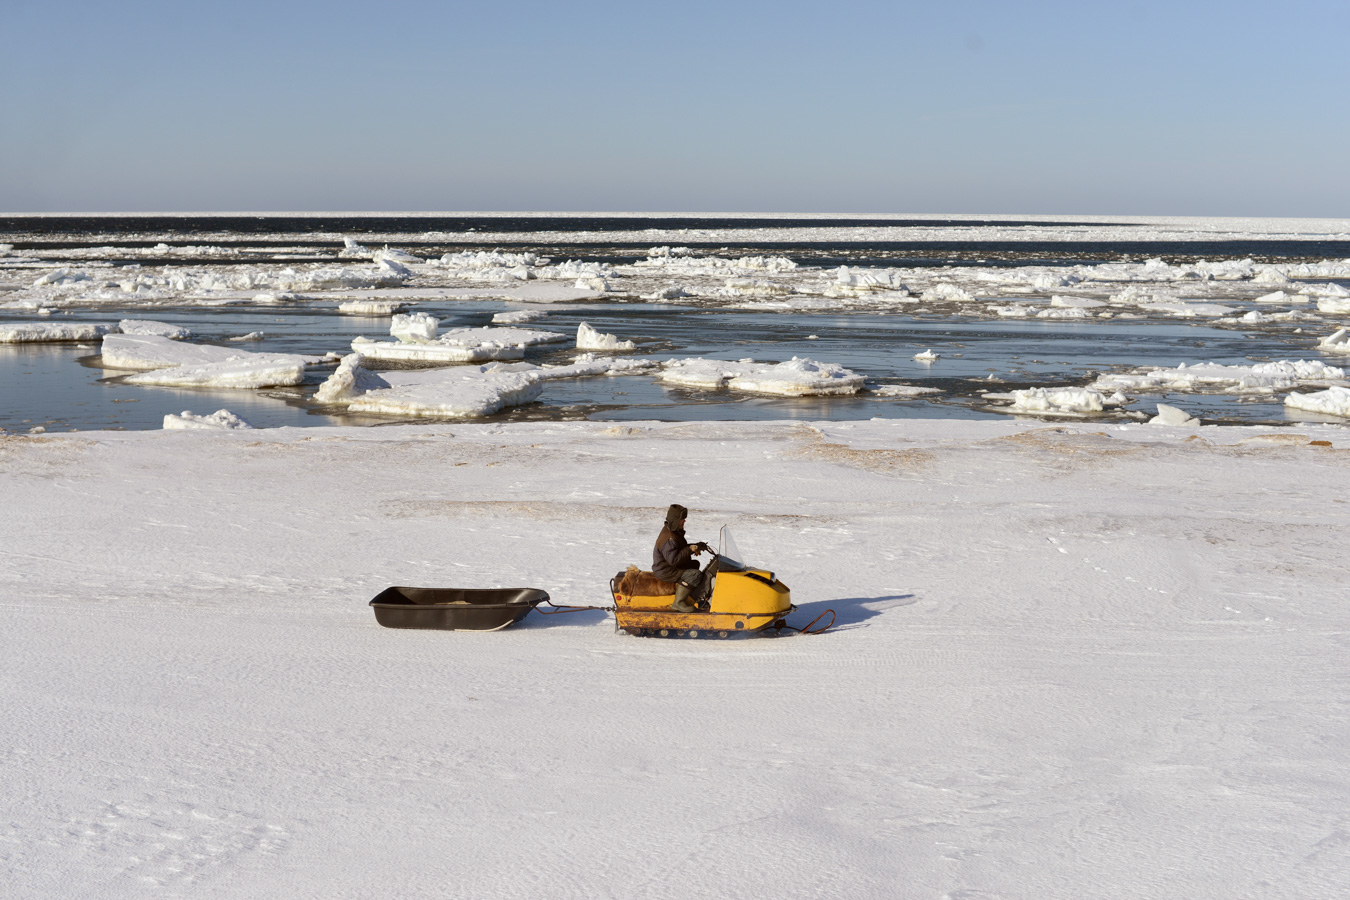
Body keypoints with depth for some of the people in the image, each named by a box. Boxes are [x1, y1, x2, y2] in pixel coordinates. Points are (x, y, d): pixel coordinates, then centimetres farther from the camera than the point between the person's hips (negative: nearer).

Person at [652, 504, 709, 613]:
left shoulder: (675, 532, 8)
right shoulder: (669, 538, -26)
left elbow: (681, 548, 22)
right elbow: (673, 559, -31)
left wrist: (696, 546, 7)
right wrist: (690, 549, -25)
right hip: (665, 571, -11)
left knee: (695, 564, 26)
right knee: (695, 575, -24)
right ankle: (678, 603, -19)